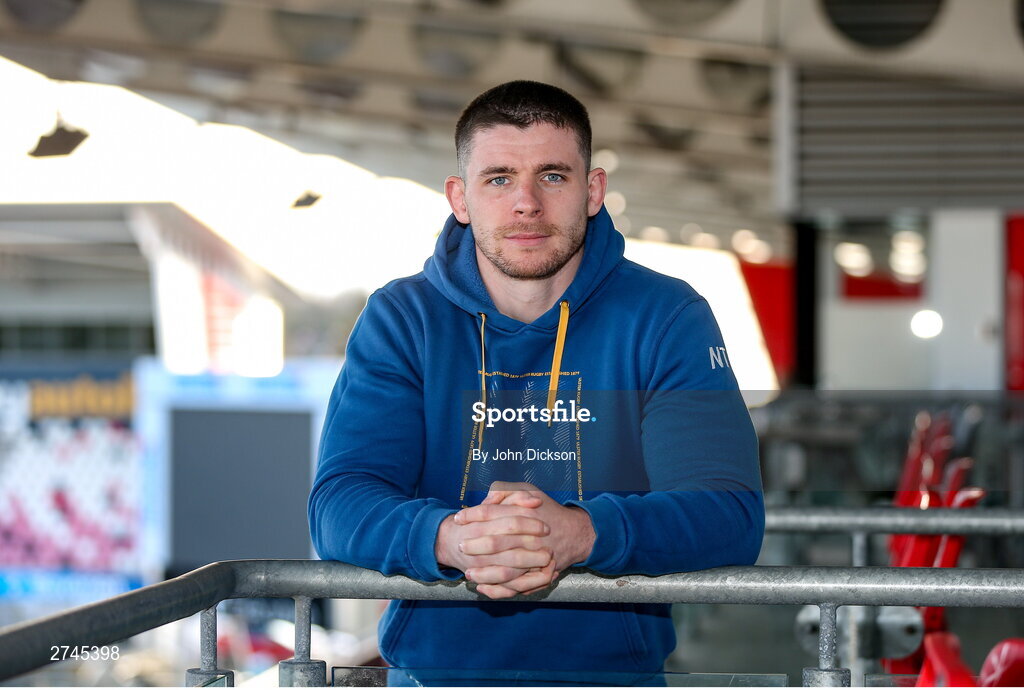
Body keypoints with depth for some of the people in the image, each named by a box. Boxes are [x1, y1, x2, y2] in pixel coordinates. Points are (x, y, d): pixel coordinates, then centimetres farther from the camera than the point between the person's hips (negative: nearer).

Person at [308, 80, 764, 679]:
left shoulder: (667, 319, 3)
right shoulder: (400, 320, 7)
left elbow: (732, 516, -7)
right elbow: (339, 505, -3)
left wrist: (581, 533, -27)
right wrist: (446, 539, -26)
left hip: (616, 668, 0)